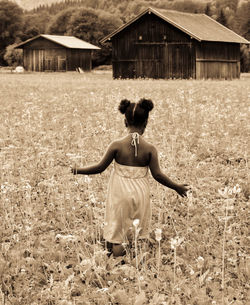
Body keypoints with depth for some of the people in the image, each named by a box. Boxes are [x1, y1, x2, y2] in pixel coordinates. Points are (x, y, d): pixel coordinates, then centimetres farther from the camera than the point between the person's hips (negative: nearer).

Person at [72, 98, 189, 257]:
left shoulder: (117, 145, -12)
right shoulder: (150, 149, -11)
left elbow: (100, 167, -7)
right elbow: (157, 174, -10)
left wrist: (79, 171, 9)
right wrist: (177, 187, 3)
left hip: (120, 194, -1)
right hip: (140, 194, 1)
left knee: (117, 232, 10)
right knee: (141, 231, 18)